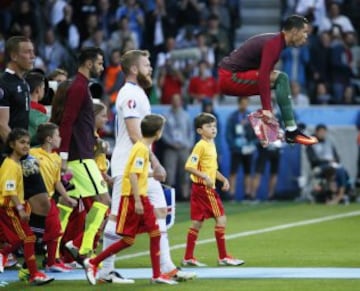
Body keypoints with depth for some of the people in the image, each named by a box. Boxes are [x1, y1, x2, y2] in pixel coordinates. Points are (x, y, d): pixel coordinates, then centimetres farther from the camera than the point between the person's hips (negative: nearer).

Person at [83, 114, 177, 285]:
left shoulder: (144, 147, 13)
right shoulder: (141, 149, -16)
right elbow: (133, 175, -23)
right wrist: (137, 201, -25)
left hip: (142, 198, 10)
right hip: (132, 199, -10)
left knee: (155, 233, 5)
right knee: (128, 240, -5)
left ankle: (157, 275, 9)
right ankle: (92, 263, 6)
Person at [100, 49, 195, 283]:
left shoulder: (138, 93, 17)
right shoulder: (130, 95, -14)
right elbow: (135, 135, -21)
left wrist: (153, 164, 18)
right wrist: (155, 163, -21)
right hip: (128, 167, -10)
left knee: (160, 210, 6)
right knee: (118, 217, -4)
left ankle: (166, 268, 6)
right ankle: (106, 270, 1)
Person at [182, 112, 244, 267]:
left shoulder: (211, 144, 15)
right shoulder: (201, 146, -13)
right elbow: (189, 166, -21)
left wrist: (223, 179, 12)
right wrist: (205, 177, -27)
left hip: (201, 189, 9)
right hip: (204, 188, -9)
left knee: (197, 222, 10)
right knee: (221, 218, -6)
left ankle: (188, 257, 12)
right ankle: (223, 257, -2)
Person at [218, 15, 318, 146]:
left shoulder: (275, 41, 14)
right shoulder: (273, 44, -16)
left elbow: (266, 74, 22)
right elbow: (263, 76, -26)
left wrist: (267, 108, 24)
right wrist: (267, 109, -28)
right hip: (230, 77, -10)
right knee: (281, 79, -17)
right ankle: (292, 132, -17)